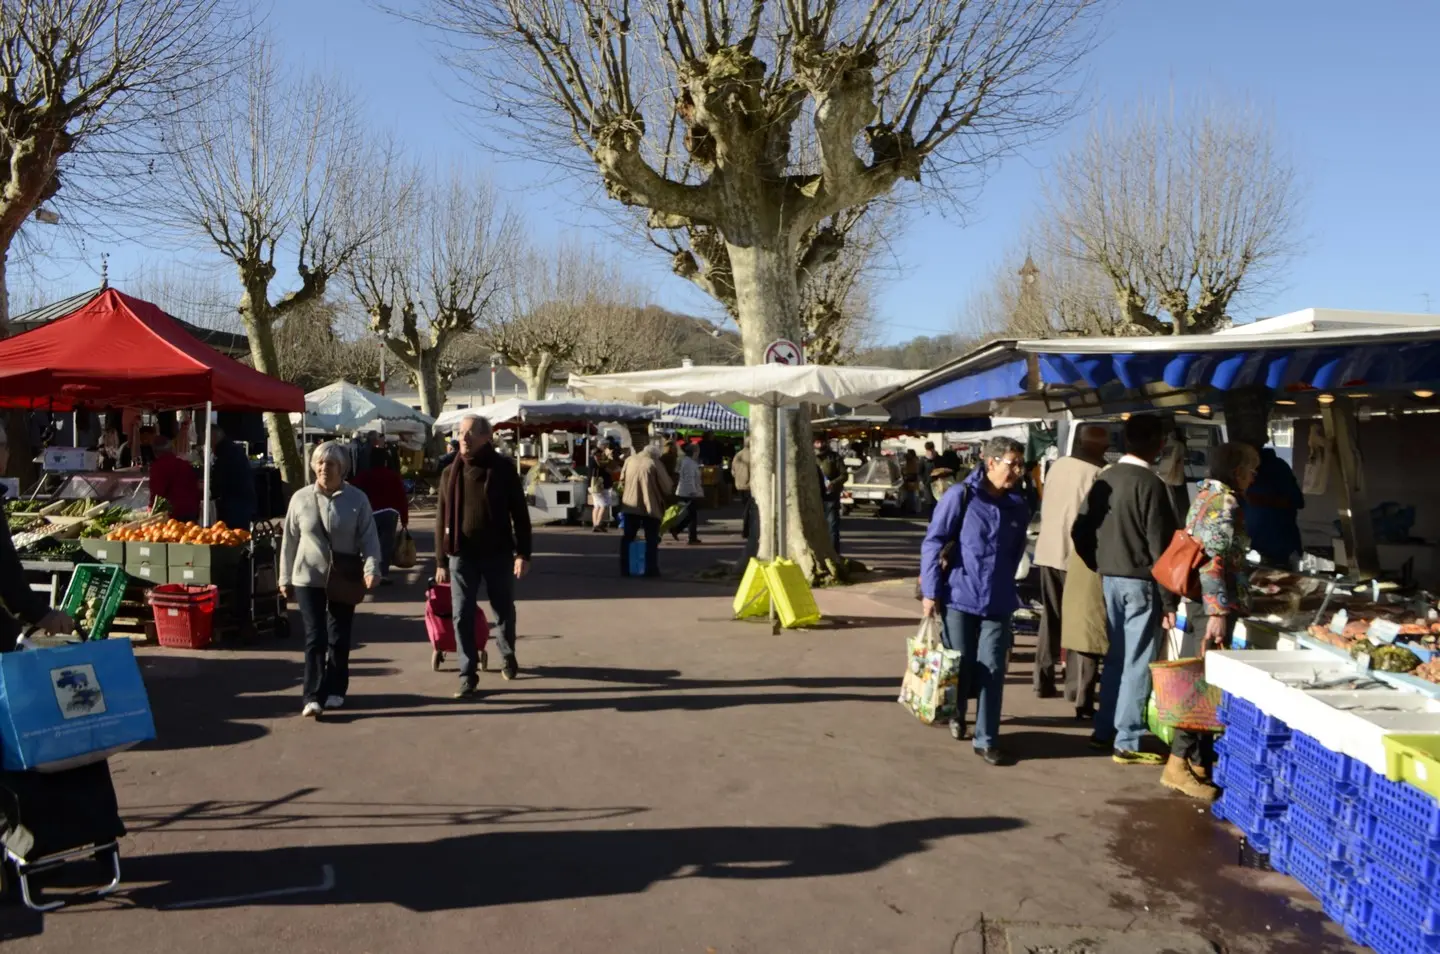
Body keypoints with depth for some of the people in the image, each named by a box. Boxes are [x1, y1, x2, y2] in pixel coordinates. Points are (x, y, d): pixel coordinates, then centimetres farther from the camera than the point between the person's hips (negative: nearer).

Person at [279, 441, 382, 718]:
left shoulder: (357, 499, -4)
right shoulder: (300, 498, 0)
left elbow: (369, 538, -5)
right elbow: (290, 541, 6)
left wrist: (372, 569, -19)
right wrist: (285, 579, 7)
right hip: (308, 578, 0)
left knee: (339, 638, 10)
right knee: (315, 638, -4)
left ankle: (335, 690, 25)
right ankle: (314, 696, -4)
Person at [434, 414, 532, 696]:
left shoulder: (503, 468, -6)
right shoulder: (451, 473, 3)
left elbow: (520, 513, -4)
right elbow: (442, 519, 6)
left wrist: (523, 554, -10)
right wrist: (441, 561, 4)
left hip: (498, 553, -2)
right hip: (462, 555, 2)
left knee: (504, 611, 13)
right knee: (462, 616, 0)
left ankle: (508, 655, 38)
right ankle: (468, 674, 8)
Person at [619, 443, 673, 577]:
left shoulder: (630, 460, 6)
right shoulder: (655, 464, -9)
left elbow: (622, 479, 17)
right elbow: (666, 487, -8)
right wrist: (666, 499, 12)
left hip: (631, 506, 4)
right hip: (650, 507, -4)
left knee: (627, 538, 13)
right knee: (652, 540, 5)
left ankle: (624, 569, 12)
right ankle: (651, 570, 2)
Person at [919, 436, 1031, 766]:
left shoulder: (1018, 508, 4)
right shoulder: (961, 496, -9)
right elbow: (933, 544, -7)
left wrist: (1005, 586, 15)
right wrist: (930, 592, -9)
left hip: (998, 603, 3)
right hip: (959, 597, -3)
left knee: (992, 670, 0)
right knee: (961, 667, 8)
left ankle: (986, 740, 10)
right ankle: (956, 714, 38)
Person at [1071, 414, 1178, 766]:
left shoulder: (1105, 478, 7)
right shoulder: (1151, 484, -15)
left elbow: (1080, 531, 9)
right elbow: (1160, 548, -16)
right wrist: (1169, 601, -13)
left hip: (1110, 580, 7)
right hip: (1141, 582, -7)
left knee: (1116, 657, 17)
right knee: (1137, 663, 0)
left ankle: (1104, 730, 23)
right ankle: (1128, 743, 5)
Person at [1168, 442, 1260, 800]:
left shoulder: (1206, 496, 16)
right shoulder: (1225, 503, -13)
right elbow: (1213, 560, -22)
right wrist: (1218, 612, -27)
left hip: (1200, 601, 10)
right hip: (1215, 604, -10)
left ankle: (1200, 761, 17)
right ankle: (1179, 763, -6)